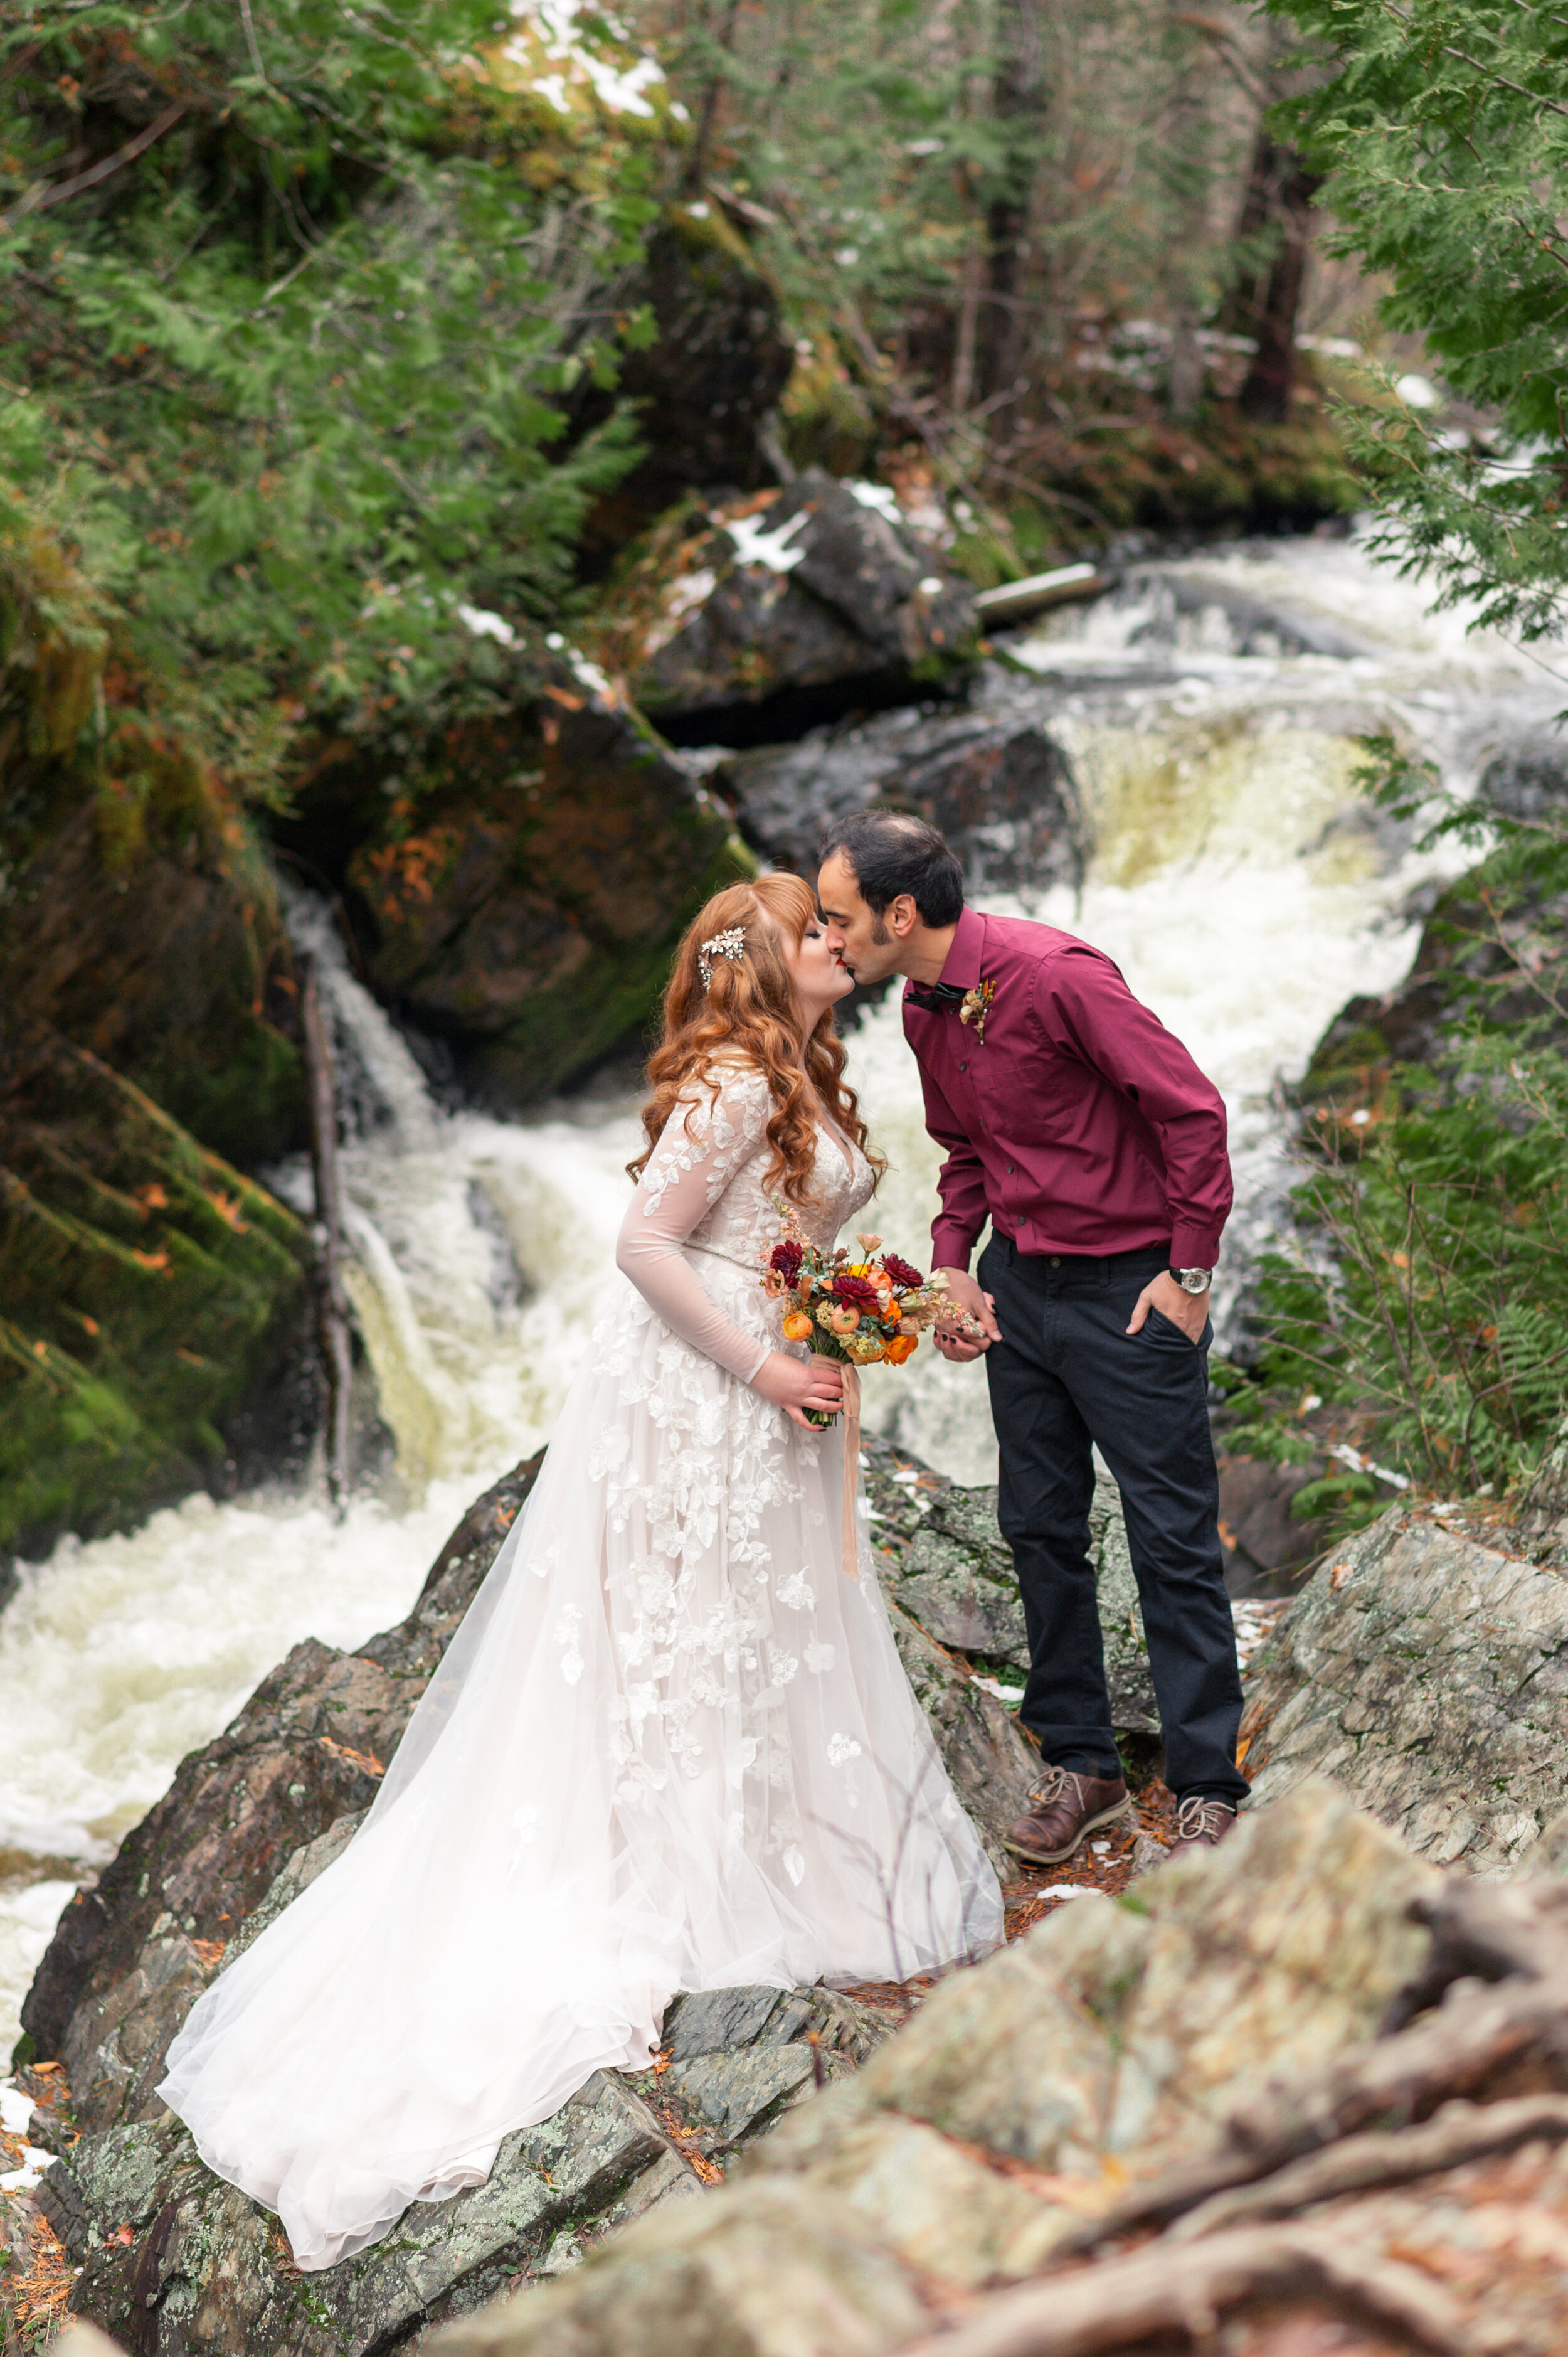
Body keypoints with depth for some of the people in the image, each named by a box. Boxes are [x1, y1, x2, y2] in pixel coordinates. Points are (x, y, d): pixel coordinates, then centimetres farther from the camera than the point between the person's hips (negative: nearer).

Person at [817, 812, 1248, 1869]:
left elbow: (1193, 1109, -18)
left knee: (1174, 1540, 0)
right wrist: (954, 1262, 6)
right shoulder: (925, 1012, 5)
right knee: (1040, 1530, 11)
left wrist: (1191, 1274, -15)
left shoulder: (1056, 976, -21)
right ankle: (1080, 1764, 25)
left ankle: (1208, 1791, 10)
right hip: (1018, 1284, 8)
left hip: (1129, 1288, -8)